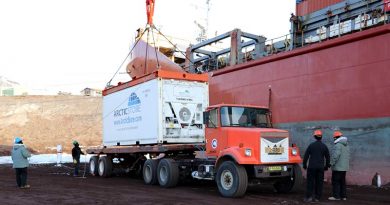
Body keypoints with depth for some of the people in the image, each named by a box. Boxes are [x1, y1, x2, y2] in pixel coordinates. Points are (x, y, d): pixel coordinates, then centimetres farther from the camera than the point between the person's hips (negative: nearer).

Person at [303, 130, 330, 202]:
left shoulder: (311, 145, -4)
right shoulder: (324, 146, 3)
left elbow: (306, 156, -3)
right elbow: (328, 157, 9)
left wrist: (304, 165, 7)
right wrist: (326, 166, 20)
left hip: (312, 167, -2)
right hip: (320, 167, 2)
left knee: (310, 182, 2)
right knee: (319, 182, 8)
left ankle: (309, 197, -4)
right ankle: (317, 197, 9)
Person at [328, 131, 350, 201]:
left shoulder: (338, 145, -15)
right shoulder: (346, 145, 15)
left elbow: (336, 155, -23)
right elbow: (347, 156, 16)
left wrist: (332, 163, -17)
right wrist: (345, 163, 18)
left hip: (337, 167, -9)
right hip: (344, 167, 9)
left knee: (335, 181, -4)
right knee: (342, 181, 12)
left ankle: (336, 196, -5)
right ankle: (343, 196, 14)